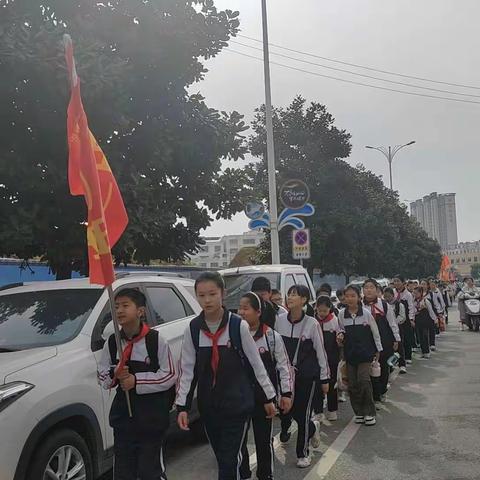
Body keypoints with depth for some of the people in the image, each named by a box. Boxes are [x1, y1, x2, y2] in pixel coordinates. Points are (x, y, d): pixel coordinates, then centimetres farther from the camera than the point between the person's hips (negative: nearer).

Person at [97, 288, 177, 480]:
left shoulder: (156, 340, -11)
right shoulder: (112, 342, 2)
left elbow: (170, 376, -10)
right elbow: (102, 375, 9)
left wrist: (137, 380, -18)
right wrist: (114, 374, -14)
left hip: (152, 417, -4)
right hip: (122, 415, 5)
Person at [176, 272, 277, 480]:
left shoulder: (238, 325, -12)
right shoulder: (192, 329, -4)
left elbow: (256, 363, -3)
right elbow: (187, 369, 1)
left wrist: (268, 397, 3)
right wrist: (182, 406, -3)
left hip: (238, 403, -3)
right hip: (208, 405, 4)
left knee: (229, 460, -5)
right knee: (222, 457, 16)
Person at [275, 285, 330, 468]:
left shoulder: (312, 323, -12)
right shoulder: (279, 320, -4)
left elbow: (320, 351, -4)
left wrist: (325, 378, -1)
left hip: (307, 374, -3)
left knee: (302, 413, 0)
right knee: (289, 410, 7)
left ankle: (303, 453, 21)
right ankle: (312, 428, 40)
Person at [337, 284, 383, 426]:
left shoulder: (366, 313, -7)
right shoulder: (342, 314, -1)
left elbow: (375, 332, 2)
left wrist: (378, 350, 6)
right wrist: (340, 337, -9)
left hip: (365, 352, -3)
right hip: (349, 353, 3)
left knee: (363, 380, -11)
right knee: (352, 383, 5)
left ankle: (370, 413, 3)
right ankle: (359, 412, 19)